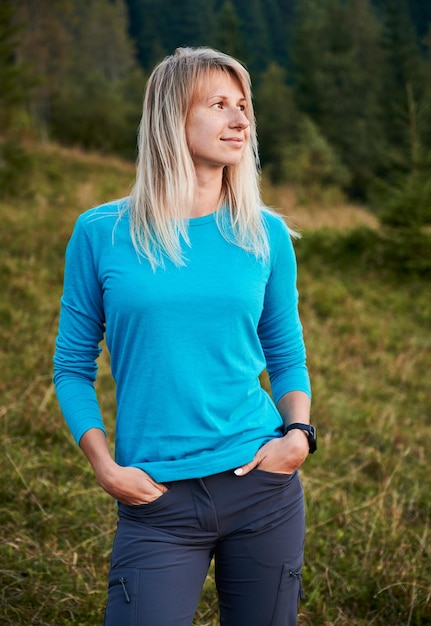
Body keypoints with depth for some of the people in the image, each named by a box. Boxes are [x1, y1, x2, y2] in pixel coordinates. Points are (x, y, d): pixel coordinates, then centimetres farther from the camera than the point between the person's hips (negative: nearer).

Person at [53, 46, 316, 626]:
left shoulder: (267, 234, 4)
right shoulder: (101, 233, -2)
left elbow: (287, 357, 12)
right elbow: (73, 369, 3)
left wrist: (300, 434, -5)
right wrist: (105, 466, -8)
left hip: (264, 488, 2)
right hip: (158, 500, -2)